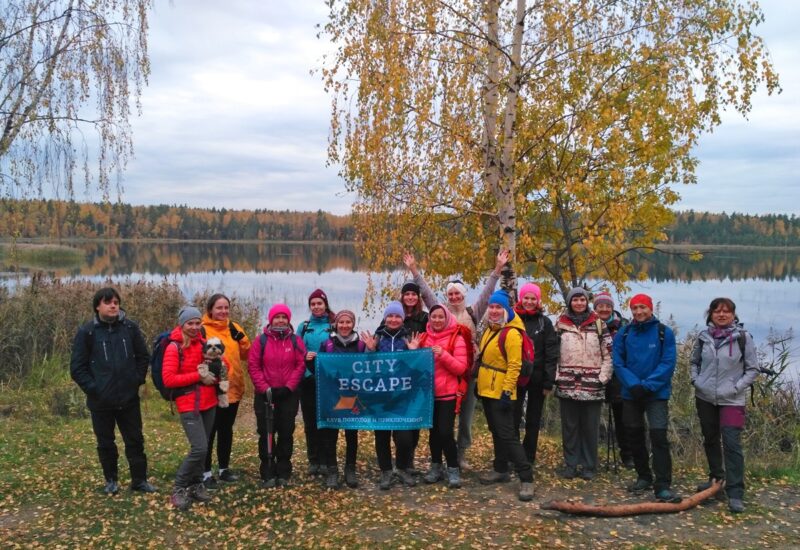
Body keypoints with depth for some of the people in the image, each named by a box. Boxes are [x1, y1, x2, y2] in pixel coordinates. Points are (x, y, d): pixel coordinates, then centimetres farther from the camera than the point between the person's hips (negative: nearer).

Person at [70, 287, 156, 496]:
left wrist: (137, 380, -2)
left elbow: (143, 357, 7)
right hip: (101, 401, -1)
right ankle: (111, 480, 30)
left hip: (129, 398, 1)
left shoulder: (130, 328, -2)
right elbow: (77, 367, -5)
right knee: (106, 443, 13)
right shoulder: (87, 332, -7)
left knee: (135, 440, 9)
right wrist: (93, 389, -11)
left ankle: (139, 480, 21)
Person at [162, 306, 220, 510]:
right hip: (189, 405, -6)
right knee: (200, 448, -14)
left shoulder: (205, 344, 6)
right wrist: (198, 376, -18)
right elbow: (168, 379, -16)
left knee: (202, 447, 11)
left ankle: (196, 485, 26)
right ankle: (179, 488, 3)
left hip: (209, 403, 6)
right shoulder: (174, 348, -10)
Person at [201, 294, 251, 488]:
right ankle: (206, 472, 14)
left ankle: (224, 468, 28)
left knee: (226, 430, 16)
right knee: (210, 431, 3)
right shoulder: (203, 330, -10)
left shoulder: (234, 328, 8)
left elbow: (246, 353, 5)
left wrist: (240, 337, -10)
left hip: (232, 388, 6)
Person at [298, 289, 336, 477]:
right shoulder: (304, 327, 10)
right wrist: (304, 357, -12)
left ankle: (325, 460, 12)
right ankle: (313, 460, 18)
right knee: (310, 420, 7)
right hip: (308, 379, 3)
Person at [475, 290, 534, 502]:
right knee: (496, 432, 17)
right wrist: (479, 381, 18)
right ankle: (501, 470, 29)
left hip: (500, 392, -9)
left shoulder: (511, 333, -16)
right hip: (486, 389, 9)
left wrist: (507, 391, -23)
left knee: (507, 434, -10)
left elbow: (514, 366, -19)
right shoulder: (488, 330, 11)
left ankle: (526, 478, -6)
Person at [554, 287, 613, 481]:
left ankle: (588, 466, 16)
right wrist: (556, 376, -2)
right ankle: (570, 464, 17)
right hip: (567, 384, 1)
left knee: (590, 427, 5)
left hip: (592, 385, -1)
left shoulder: (598, 323, 4)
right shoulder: (561, 323, 6)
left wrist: (603, 378, -5)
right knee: (569, 426, 7)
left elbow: (608, 354, 2)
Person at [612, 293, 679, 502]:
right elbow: (618, 363, -1)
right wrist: (633, 384, -15)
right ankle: (643, 477, 27)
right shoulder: (623, 334, 2)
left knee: (659, 437, -10)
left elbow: (668, 363, -10)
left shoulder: (664, 333, -5)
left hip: (657, 393, -3)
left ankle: (663, 485, -6)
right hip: (631, 393, 4)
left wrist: (647, 385, -17)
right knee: (634, 436, 12)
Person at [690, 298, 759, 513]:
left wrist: (737, 387, -11)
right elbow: (695, 361, 16)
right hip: (705, 397, 4)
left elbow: (753, 369, -1)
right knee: (710, 440, 16)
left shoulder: (743, 337, -7)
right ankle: (716, 477, 35)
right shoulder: (703, 336, 2)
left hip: (731, 400, -4)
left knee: (732, 444, -10)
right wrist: (696, 380, 1)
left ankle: (735, 494, -6)